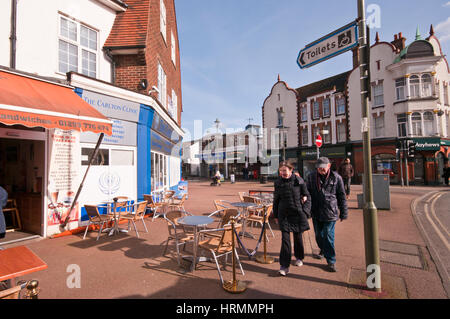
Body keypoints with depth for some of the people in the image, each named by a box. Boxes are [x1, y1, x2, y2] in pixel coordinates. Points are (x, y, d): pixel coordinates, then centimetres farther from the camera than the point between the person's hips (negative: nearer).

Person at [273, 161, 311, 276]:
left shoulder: (299, 181, -7)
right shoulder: (278, 182, 0)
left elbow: (307, 196, 2)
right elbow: (276, 200, 9)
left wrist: (305, 212, -7)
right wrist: (276, 215, 11)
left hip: (297, 213, -1)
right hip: (284, 214, 1)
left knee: (298, 236, 14)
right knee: (285, 239, -2)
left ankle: (299, 257, 40)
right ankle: (284, 265, 7)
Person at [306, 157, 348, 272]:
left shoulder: (336, 177, -5)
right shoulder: (311, 177, 0)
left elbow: (342, 196, 3)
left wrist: (343, 213, 5)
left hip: (330, 212, -3)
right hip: (316, 212, 3)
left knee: (328, 236, -3)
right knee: (318, 235, 16)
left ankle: (331, 261, 13)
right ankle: (323, 251, 44)